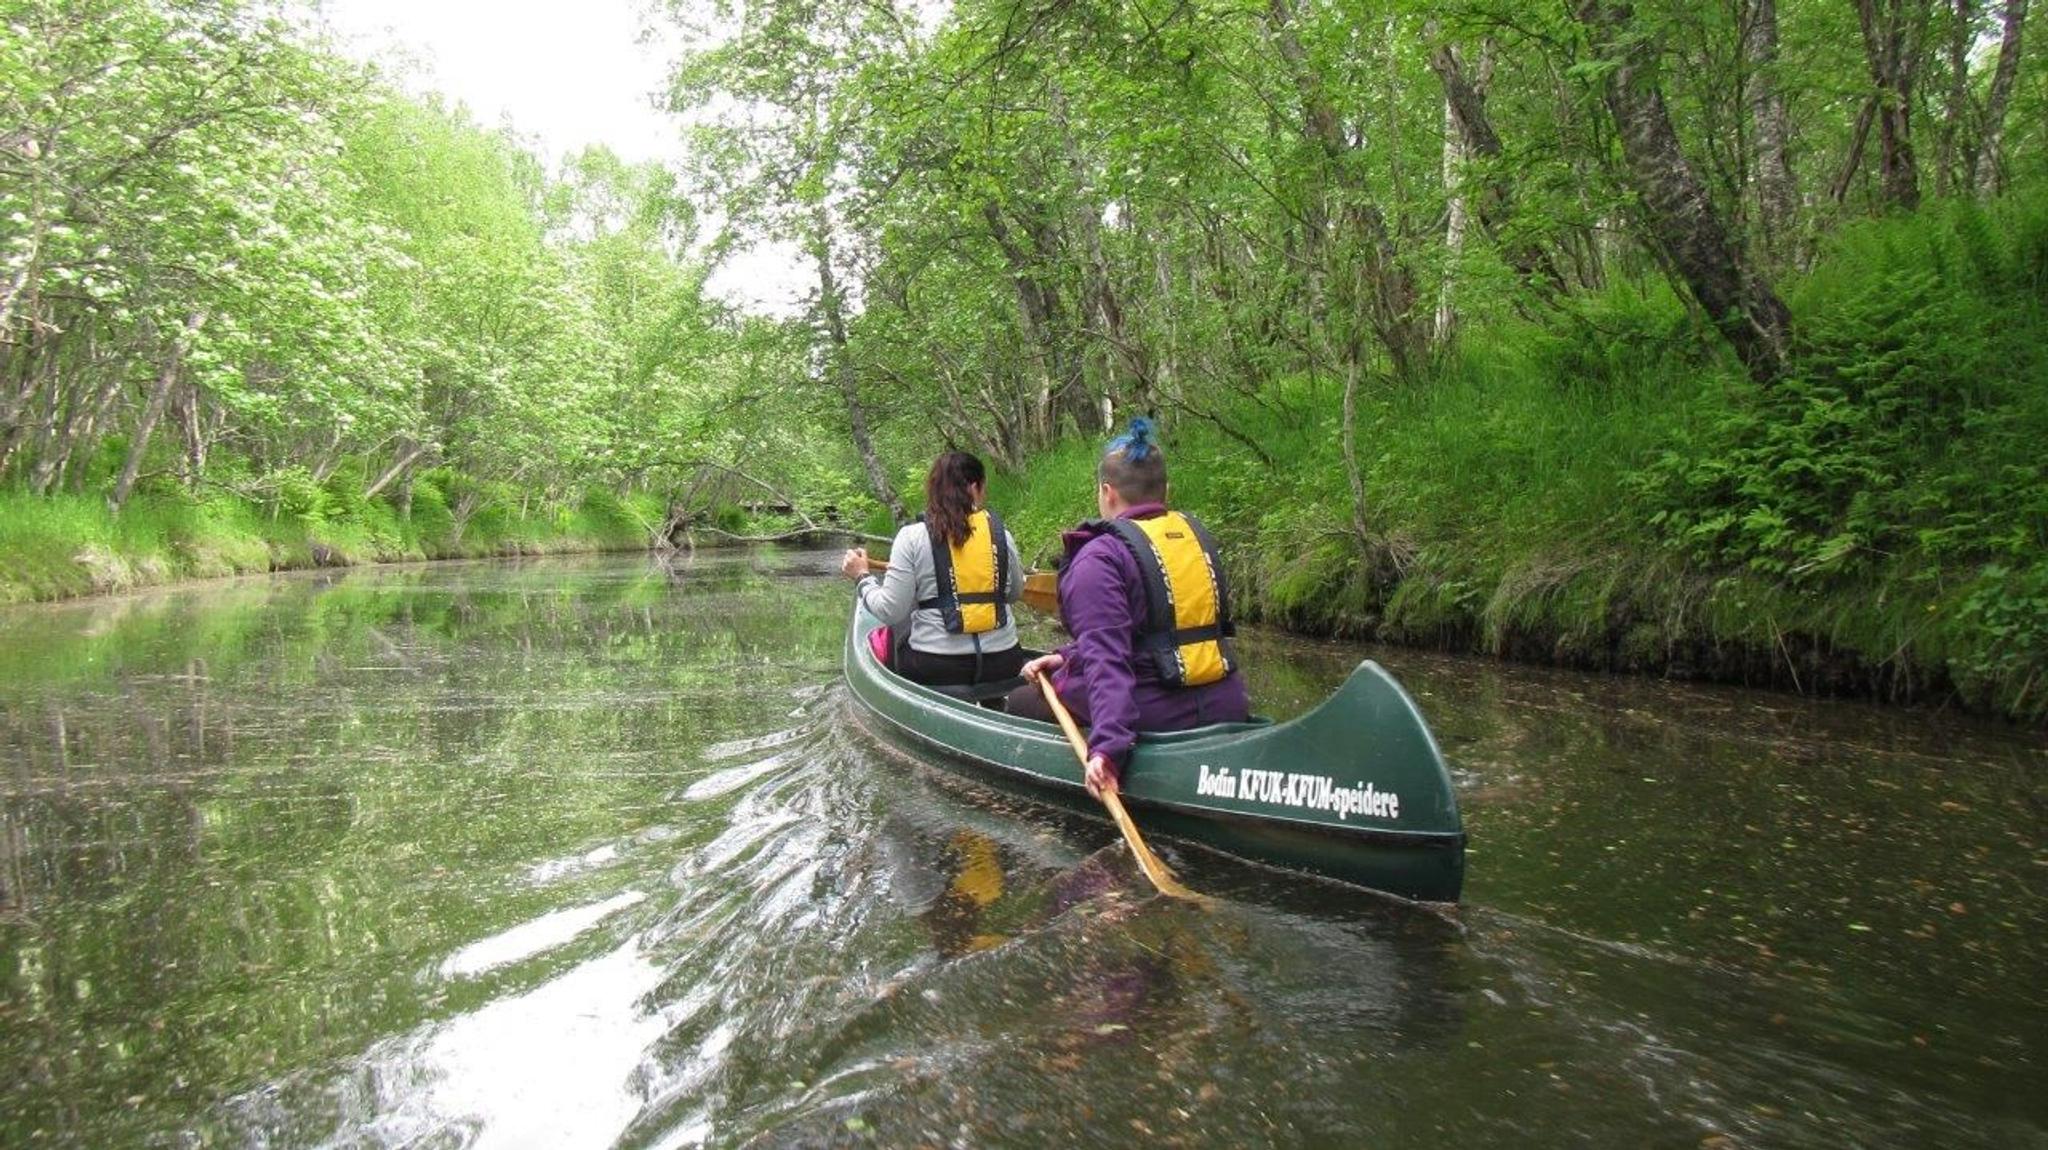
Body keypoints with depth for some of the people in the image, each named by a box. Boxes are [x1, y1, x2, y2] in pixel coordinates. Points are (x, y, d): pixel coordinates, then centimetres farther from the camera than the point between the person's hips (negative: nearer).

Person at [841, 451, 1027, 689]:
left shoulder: (912, 537, -7)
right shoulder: (1000, 533, 2)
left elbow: (891, 611, -10)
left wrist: (862, 577, 7)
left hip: (934, 668, -4)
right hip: (1002, 664, 4)